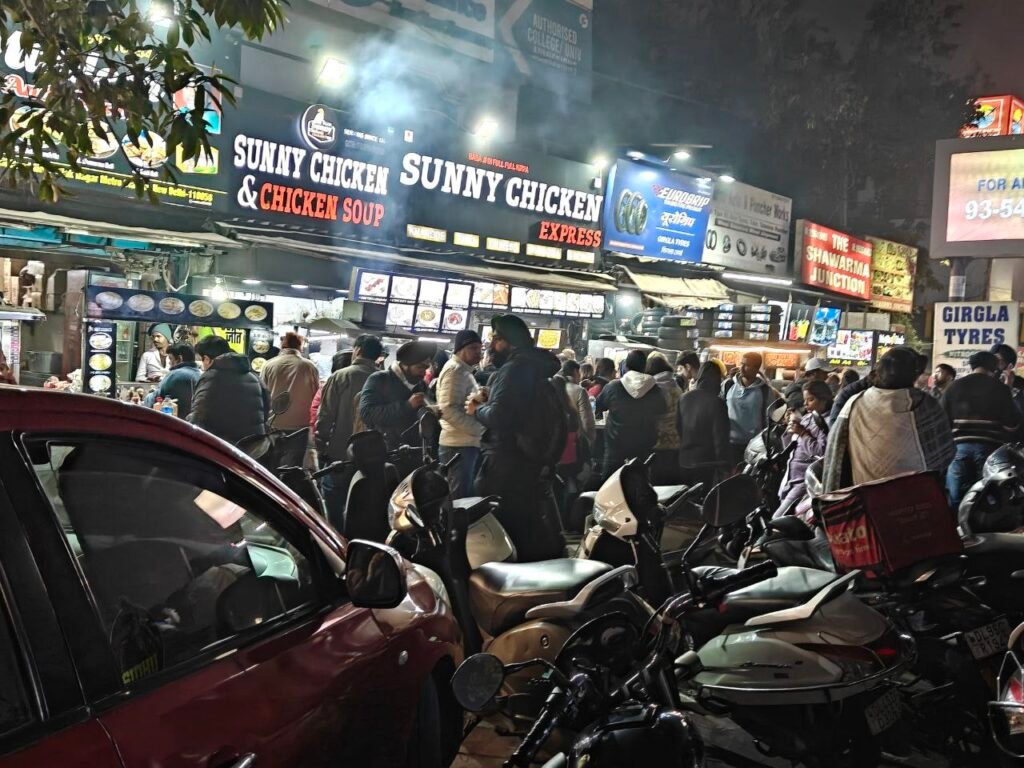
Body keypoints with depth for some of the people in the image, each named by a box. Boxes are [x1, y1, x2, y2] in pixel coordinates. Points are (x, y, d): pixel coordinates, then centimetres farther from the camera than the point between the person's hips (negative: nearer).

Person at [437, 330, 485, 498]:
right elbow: (449, 409, -21)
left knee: (466, 496, 14)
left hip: (468, 444, 10)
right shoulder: (455, 370, -12)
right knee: (458, 499, -7)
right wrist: (478, 429, -20)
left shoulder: (465, 371, 21)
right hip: (459, 445, -10)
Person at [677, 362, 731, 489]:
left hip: (684, 460, 5)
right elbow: (721, 436, -14)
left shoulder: (683, 398, 2)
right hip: (706, 462, -5)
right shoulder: (716, 402, -15)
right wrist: (723, 464, -7)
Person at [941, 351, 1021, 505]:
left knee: (956, 498, 6)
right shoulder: (1000, 388, 1)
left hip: (959, 446, 2)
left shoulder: (954, 387, 8)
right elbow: (1011, 423, 0)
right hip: (989, 447, -2)